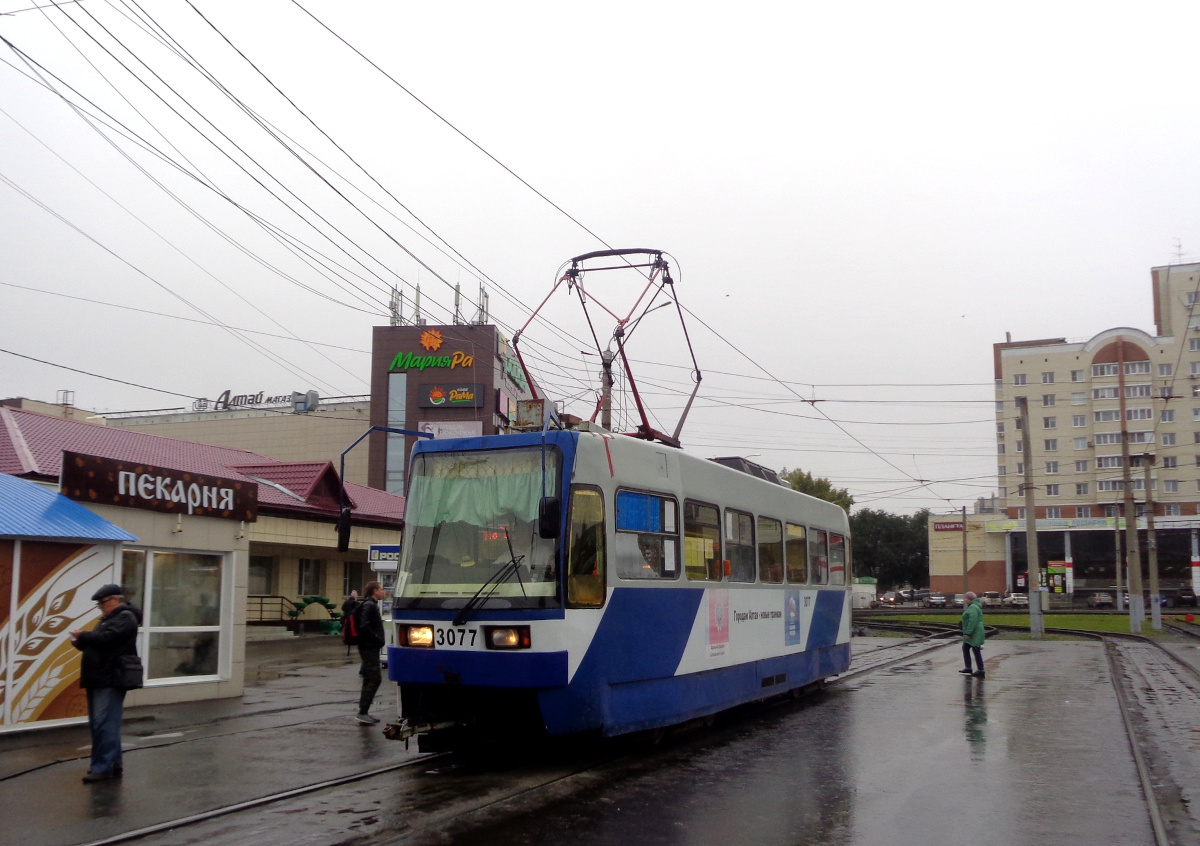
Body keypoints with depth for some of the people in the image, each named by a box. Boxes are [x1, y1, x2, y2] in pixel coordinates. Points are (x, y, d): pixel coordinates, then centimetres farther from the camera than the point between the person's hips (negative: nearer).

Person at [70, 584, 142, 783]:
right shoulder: (109, 618, 23)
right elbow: (97, 643, 22)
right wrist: (81, 643, 2)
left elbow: (105, 638, -21)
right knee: (98, 725, 11)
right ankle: (113, 764, 17)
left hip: (110, 681, -10)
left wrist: (83, 636, -8)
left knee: (104, 724, -12)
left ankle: (103, 767, -11)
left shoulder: (125, 618, -9)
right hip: (99, 680, 10)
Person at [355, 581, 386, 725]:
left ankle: (363, 713, 17)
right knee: (375, 679, -10)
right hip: (369, 647, -10)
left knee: (370, 680, 12)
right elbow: (364, 626, -23)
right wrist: (379, 640, -19)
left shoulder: (372, 605, 16)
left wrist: (380, 639, 8)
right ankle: (362, 712, -9)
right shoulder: (369, 605, -14)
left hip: (371, 648, 10)